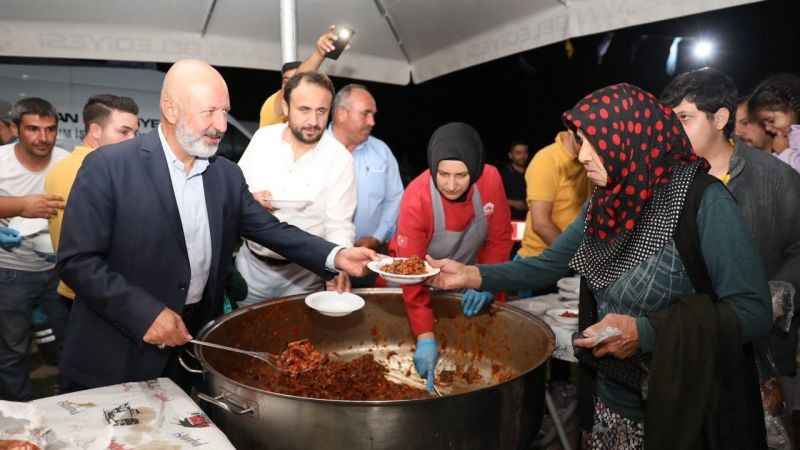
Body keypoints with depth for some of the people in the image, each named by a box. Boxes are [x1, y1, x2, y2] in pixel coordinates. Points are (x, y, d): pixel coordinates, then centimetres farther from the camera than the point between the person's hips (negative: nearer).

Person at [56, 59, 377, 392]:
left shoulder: (227, 175, 3)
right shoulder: (108, 167, -12)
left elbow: (271, 230, 4)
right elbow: (76, 260, -14)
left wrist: (335, 257, -9)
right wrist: (145, 312, -22)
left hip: (192, 343, 5)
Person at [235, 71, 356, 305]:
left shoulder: (340, 159, -14)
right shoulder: (264, 137, -5)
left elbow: (339, 225, -13)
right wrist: (249, 199, -16)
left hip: (301, 272, -3)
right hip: (250, 262, 3)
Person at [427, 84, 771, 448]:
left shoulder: (703, 200, -20)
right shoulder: (606, 202, 1)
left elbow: (754, 311, -21)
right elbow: (548, 265, 4)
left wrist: (646, 332, -29)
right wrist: (471, 276, -6)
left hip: (686, 408, -6)